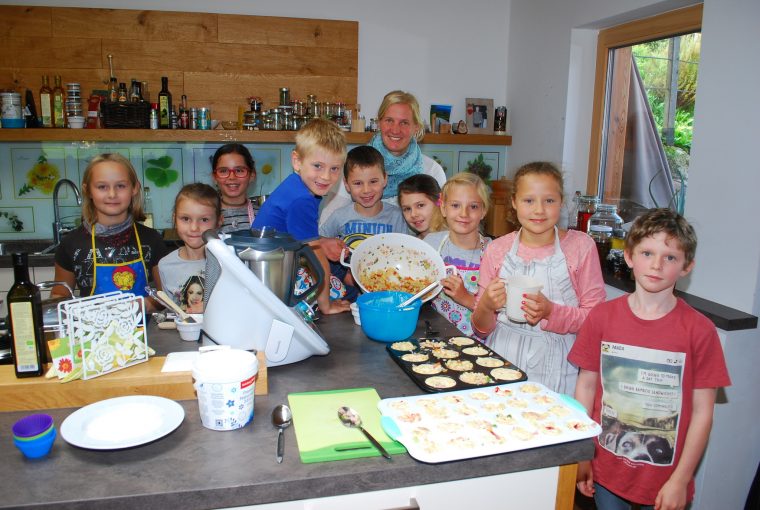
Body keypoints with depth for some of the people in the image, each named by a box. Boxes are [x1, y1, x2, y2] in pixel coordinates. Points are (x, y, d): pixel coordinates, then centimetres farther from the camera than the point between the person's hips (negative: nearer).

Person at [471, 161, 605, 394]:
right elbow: (481, 328, 6)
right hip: (502, 361, 1)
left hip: (555, 368, 0)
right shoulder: (496, 250, 2)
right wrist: (486, 306, -14)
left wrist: (550, 312, -16)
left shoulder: (581, 246, 0)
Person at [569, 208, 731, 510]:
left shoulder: (699, 331, -11)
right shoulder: (602, 317, -7)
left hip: (665, 480, -1)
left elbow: (702, 412, -7)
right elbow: (586, 386, -1)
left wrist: (680, 481, -6)